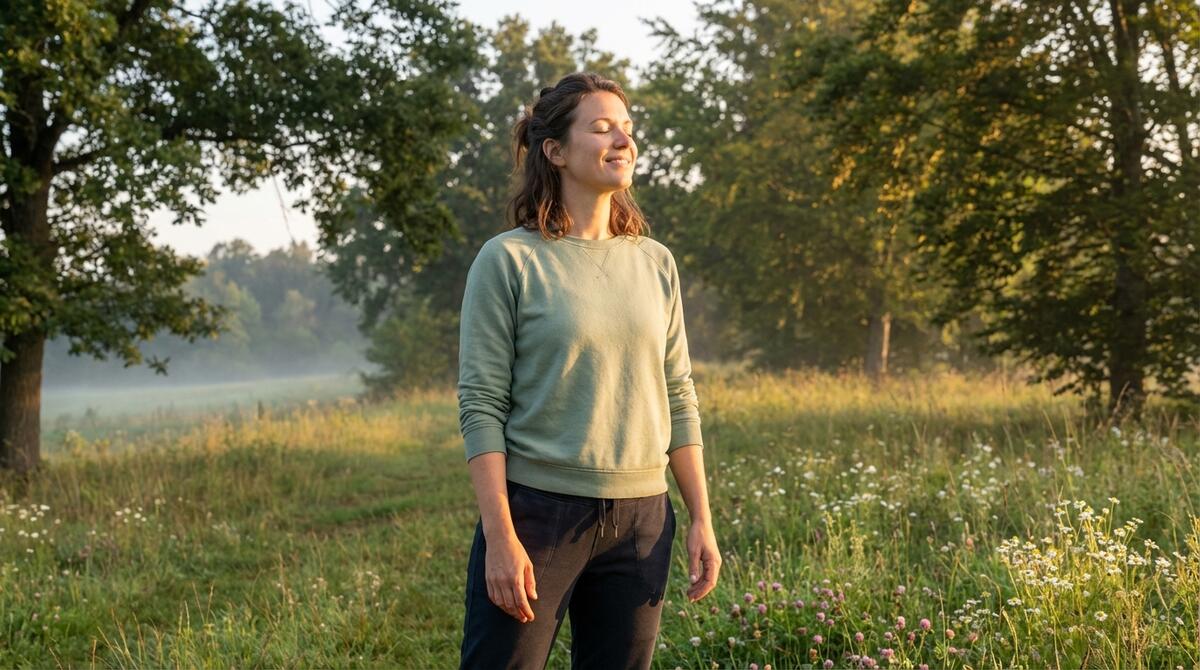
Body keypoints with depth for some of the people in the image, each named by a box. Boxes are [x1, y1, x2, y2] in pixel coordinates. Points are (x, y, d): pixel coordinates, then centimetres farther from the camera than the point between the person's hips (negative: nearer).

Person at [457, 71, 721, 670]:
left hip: (640, 517, 5)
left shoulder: (655, 262, 10)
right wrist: (501, 537, -15)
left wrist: (701, 519, 6)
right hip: (537, 509, -4)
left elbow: (678, 399, 12)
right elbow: (481, 406, -8)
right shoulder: (509, 260, -5)